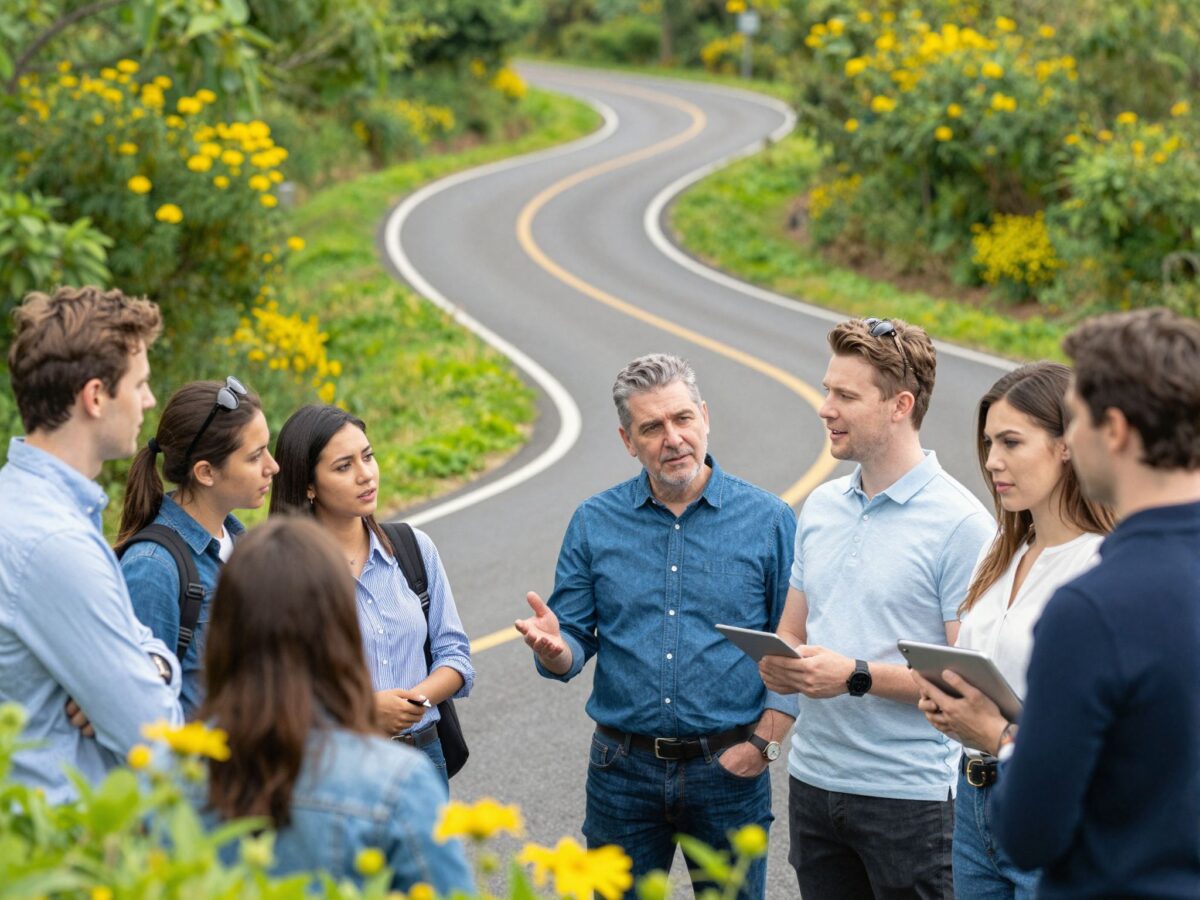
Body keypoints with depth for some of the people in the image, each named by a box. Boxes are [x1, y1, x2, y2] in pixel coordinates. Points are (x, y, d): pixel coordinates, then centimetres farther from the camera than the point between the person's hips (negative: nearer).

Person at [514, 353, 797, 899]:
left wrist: (764, 743, -9)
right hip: (623, 770, 1)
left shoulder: (768, 520, -2)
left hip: (729, 771, -1)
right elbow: (575, 643, 5)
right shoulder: (594, 522, 3)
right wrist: (552, 649, -18)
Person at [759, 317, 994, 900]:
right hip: (813, 780, 6)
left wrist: (857, 676, -20)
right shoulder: (820, 506, 11)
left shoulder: (961, 523, -11)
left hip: (910, 792, -6)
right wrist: (777, 663, -5)